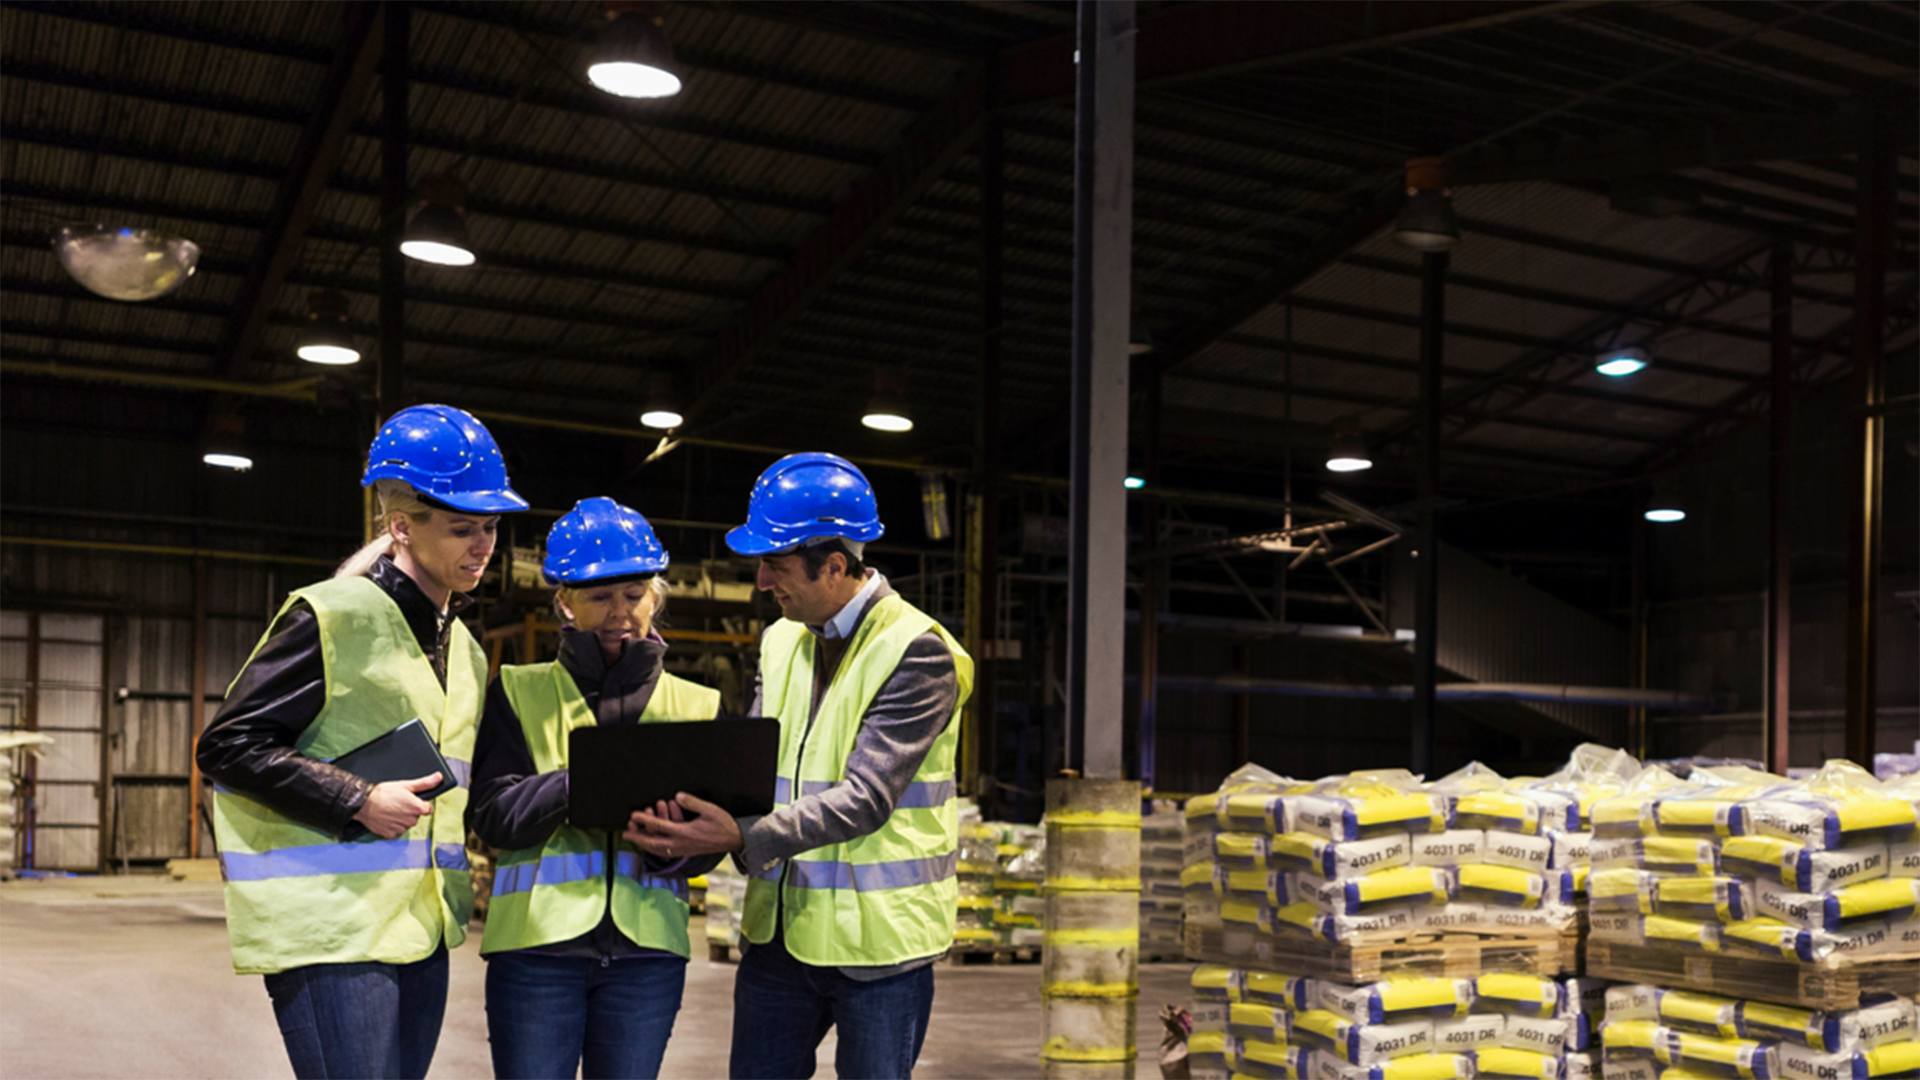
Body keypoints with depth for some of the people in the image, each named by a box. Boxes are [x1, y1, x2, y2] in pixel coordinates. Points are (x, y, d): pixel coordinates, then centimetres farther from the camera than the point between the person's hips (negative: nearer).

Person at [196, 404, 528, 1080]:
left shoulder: (463, 649, 18)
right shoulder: (333, 616, -7)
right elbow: (227, 746, -9)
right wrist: (357, 804, -16)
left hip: (421, 927, 8)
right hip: (330, 925, -8)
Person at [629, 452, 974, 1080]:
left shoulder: (916, 652, -13)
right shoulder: (781, 643, 10)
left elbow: (866, 798, -21)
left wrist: (743, 838, -31)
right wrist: (682, 816, -16)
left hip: (877, 937, -6)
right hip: (780, 929, 6)